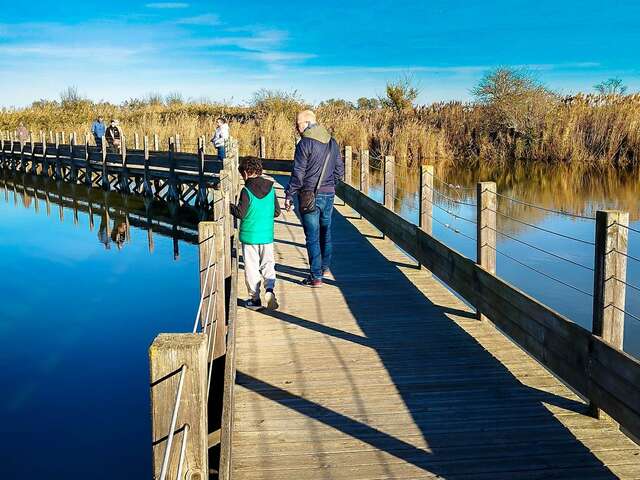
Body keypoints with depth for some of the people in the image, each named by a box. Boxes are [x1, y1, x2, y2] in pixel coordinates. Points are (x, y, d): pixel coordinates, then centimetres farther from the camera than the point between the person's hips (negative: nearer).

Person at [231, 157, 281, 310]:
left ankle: (254, 299, 12)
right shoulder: (271, 189, 1)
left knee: (252, 267, 6)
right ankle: (269, 289, -10)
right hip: (267, 235, 3)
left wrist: (229, 206, 3)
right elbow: (277, 211, 6)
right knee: (268, 264, 14)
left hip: (249, 236, -3)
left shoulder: (246, 191, -13)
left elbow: (240, 213, -13)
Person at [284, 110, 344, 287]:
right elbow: (340, 170, 13)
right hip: (329, 193, 7)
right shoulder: (332, 142, 8)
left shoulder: (305, 144, -13)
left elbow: (298, 174, -15)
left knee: (312, 236, -2)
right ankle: (325, 266, 35)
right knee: (325, 231, 21)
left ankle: (316, 276, -1)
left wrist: (289, 195, -8)